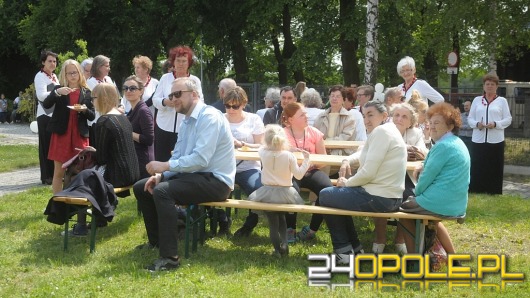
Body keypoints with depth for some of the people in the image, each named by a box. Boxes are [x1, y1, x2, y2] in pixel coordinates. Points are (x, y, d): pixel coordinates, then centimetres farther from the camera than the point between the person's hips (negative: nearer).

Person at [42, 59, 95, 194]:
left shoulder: (86, 92, 8)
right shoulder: (59, 89, 5)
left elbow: (92, 116, 7)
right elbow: (46, 105, -10)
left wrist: (84, 110, -14)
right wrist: (57, 92, -25)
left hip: (79, 136, 1)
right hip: (61, 135, -1)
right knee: (59, 172, 3)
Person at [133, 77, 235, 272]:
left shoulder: (209, 117, -17)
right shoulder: (187, 121, 13)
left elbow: (201, 159, -27)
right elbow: (177, 158, 13)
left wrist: (165, 166, -22)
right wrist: (160, 175, -5)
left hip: (214, 181, -10)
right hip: (194, 176, 10)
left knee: (162, 191, -30)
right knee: (141, 188, 9)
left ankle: (170, 257, -27)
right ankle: (156, 241, 24)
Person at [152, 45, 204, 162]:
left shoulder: (195, 80, 6)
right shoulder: (165, 78, 7)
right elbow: (155, 100, 3)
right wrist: (165, 102, -19)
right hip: (164, 127, 1)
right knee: (161, 161, 0)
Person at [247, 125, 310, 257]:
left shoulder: (263, 153, -5)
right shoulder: (289, 156, -9)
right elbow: (299, 175, -6)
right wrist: (306, 160, 2)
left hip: (268, 193, -1)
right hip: (285, 193, 1)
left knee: (273, 221, 10)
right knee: (281, 217, 23)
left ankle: (278, 248, -5)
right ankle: (284, 243, 6)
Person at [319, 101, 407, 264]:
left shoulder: (381, 131, -17)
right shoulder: (388, 131, 15)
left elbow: (368, 173, -23)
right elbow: (364, 155, 27)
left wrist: (347, 183, -6)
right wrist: (347, 160, 6)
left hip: (378, 197, -10)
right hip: (390, 197, 10)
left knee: (325, 196, 8)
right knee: (338, 195, 27)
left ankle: (344, 250, 10)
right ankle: (353, 247, 26)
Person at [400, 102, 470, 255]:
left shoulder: (443, 146, -18)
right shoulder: (457, 143, 13)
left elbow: (428, 176, -16)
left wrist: (416, 192, 2)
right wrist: (423, 167, 2)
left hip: (441, 203, -9)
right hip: (457, 204, 9)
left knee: (402, 208, 12)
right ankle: (453, 257, 28)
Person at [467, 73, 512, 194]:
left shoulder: (502, 101, 7)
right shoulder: (477, 100, 13)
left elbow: (508, 119, 3)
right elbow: (470, 118, 12)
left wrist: (496, 124, -14)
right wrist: (477, 124, -10)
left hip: (495, 141, -1)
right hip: (478, 140, 2)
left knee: (494, 170, 0)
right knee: (477, 169, 0)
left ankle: (494, 195, 6)